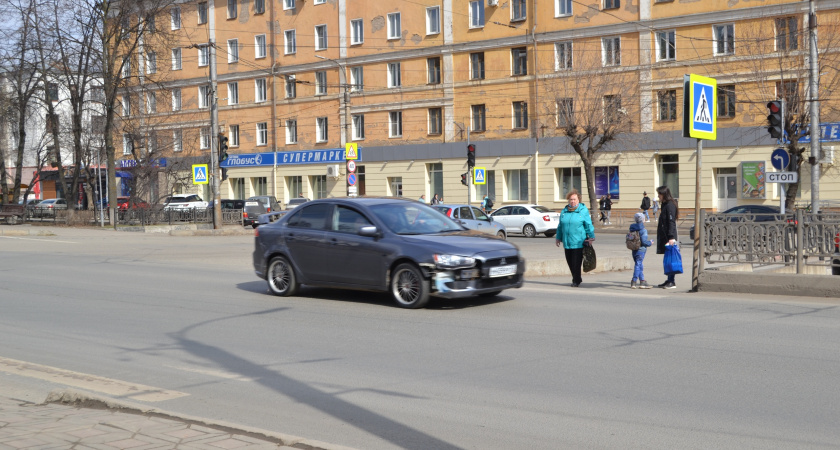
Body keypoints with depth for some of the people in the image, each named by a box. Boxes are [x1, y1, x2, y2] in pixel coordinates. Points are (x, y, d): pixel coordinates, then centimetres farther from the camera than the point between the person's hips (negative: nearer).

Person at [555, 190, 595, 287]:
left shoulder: (583, 211, -1)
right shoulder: (564, 211, 13)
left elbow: (588, 225, -2)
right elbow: (560, 226, 21)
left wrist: (591, 236, -10)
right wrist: (558, 237, 22)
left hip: (579, 242, -5)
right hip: (567, 242, 5)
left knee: (576, 263, -6)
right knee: (570, 262, 9)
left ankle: (576, 281, 7)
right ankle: (577, 278, 27)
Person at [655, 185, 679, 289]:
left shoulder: (670, 205, -13)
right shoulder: (665, 205, 17)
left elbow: (671, 222, -19)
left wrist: (671, 237, -23)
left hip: (669, 237, -10)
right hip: (664, 236, 10)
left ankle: (672, 282, -5)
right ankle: (669, 280, 18)